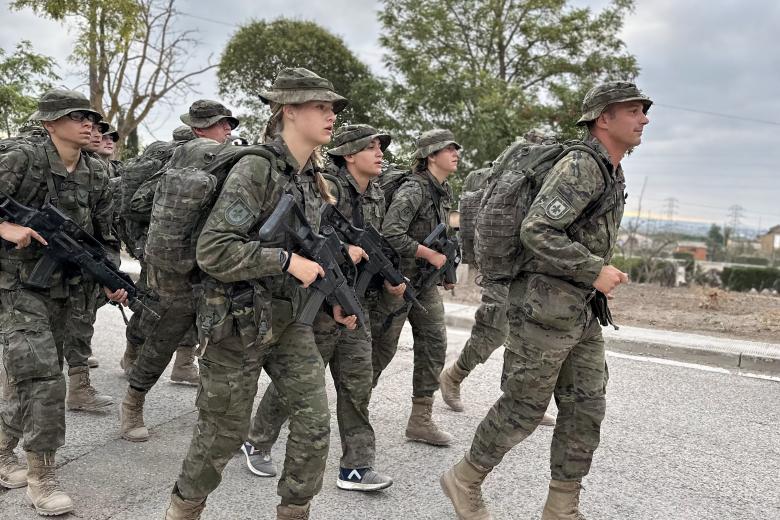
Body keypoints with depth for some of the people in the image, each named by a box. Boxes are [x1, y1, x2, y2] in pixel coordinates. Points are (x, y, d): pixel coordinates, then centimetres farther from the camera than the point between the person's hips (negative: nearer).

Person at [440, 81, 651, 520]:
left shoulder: (613, 175, 16)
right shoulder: (580, 166, -15)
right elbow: (536, 231, -24)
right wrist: (595, 272, -21)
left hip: (584, 315, 9)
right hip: (546, 309, -9)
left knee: (586, 410, 8)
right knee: (523, 409, 1)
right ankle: (465, 482, 21)